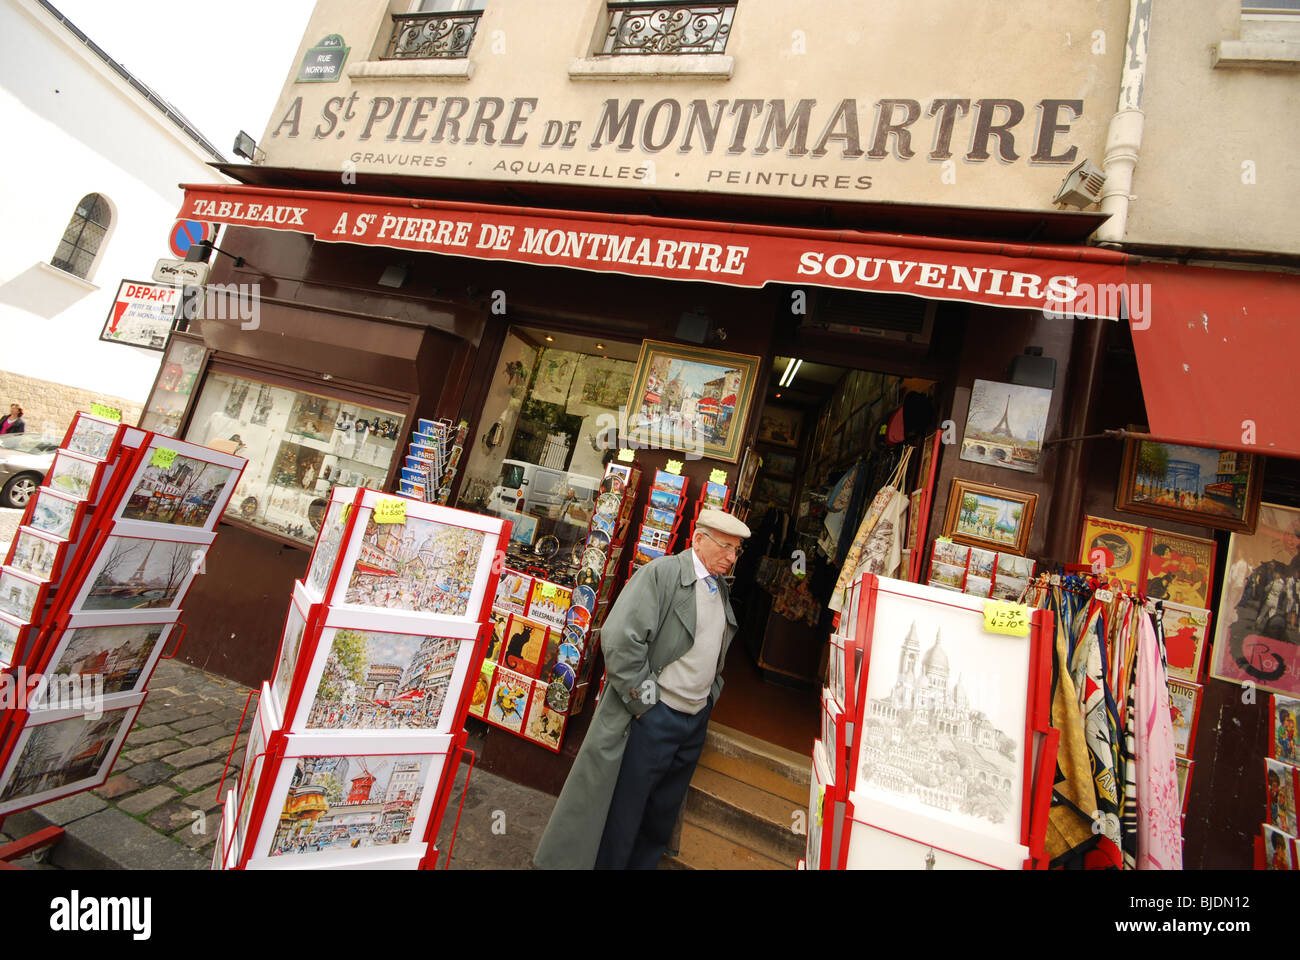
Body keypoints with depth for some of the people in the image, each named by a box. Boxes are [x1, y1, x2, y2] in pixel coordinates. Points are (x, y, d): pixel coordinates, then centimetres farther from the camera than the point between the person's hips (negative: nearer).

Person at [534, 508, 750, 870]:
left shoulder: (722, 590, 8)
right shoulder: (662, 572, -16)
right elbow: (619, 639, -23)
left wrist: (710, 696, 13)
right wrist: (644, 701, -19)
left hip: (697, 719, 7)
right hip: (653, 717, -7)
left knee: (662, 815, 22)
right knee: (622, 811, 9)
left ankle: (643, 863, 42)